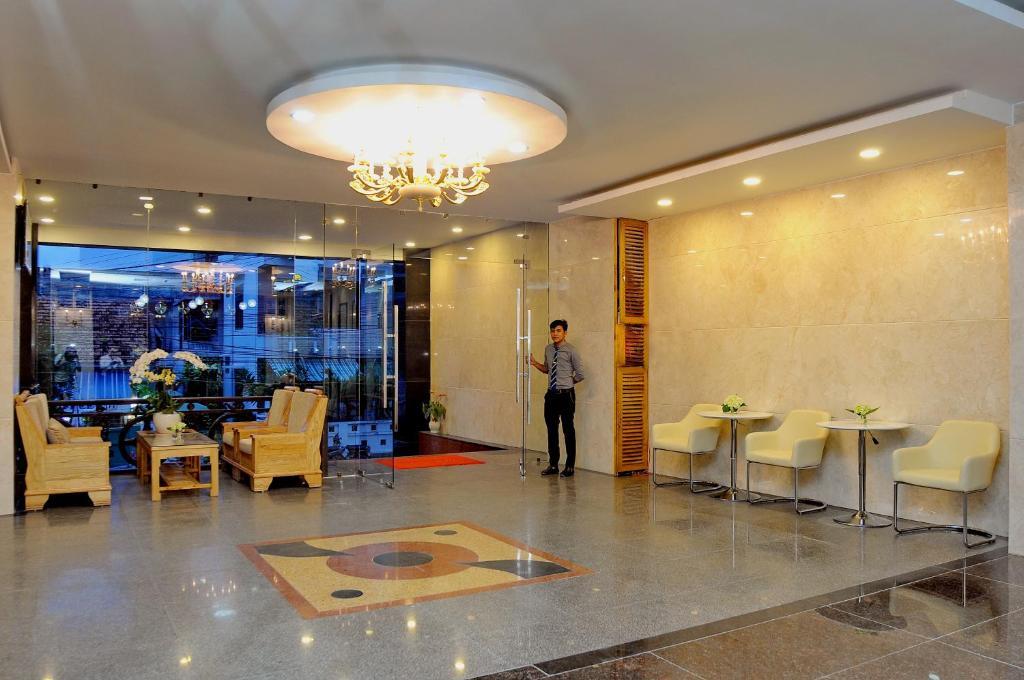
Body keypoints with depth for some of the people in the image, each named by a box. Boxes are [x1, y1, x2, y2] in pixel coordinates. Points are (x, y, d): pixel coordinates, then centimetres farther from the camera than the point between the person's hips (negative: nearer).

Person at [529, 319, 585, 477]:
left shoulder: (571, 351, -9)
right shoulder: (548, 349, 10)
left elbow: (580, 374, -7)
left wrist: (567, 383, 1)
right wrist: (535, 363, 6)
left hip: (566, 395, -6)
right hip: (551, 394, 6)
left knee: (568, 430, 3)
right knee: (551, 429, 12)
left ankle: (570, 466, 13)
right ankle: (553, 464, 24)